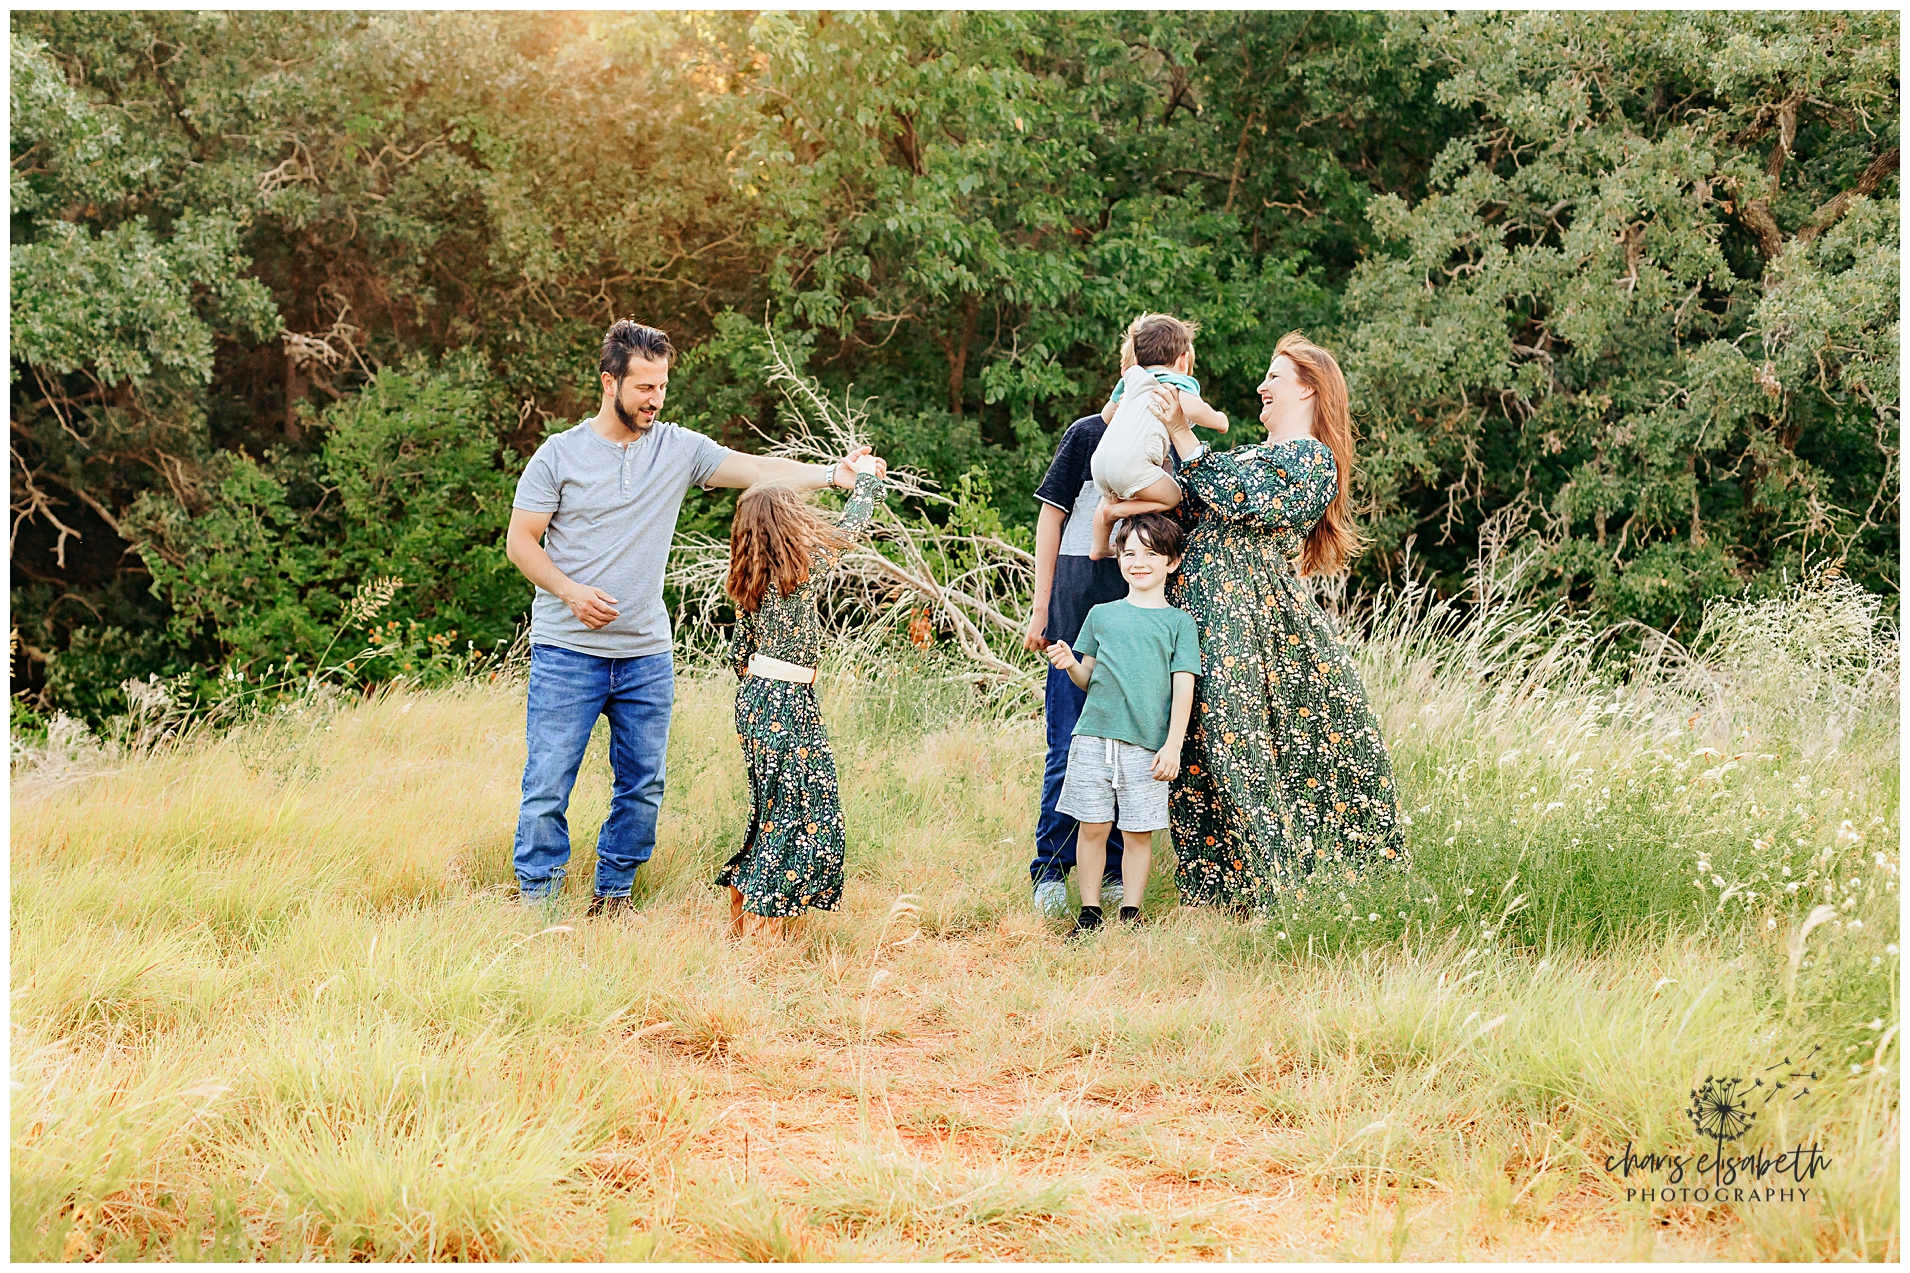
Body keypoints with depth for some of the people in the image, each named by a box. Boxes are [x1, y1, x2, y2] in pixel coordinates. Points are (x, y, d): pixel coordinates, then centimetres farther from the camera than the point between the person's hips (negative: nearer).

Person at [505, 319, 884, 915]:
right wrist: (571, 591, -15)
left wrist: (832, 473, -19)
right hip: (568, 651, -3)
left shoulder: (678, 449, 4)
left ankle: (613, 895, 22)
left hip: (647, 656, 3)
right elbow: (520, 541, 0)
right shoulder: (559, 454, -2)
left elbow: (758, 469, -4)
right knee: (548, 782, -4)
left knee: (643, 784, 8)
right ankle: (535, 897, 8)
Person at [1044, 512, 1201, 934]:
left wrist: (1172, 746, -8)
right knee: (1093, 827, 4)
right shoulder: (1101, 614, 11)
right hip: (1093, 738, 2)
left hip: (1147, 745, -2)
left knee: (1138, 832, 3)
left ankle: (1130, 915, 13)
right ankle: (1090, 912, 13)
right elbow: (1089, 678, 16)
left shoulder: (1178, 622, 5)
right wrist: (1070, 664, -7)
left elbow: (1183, 688, 0)